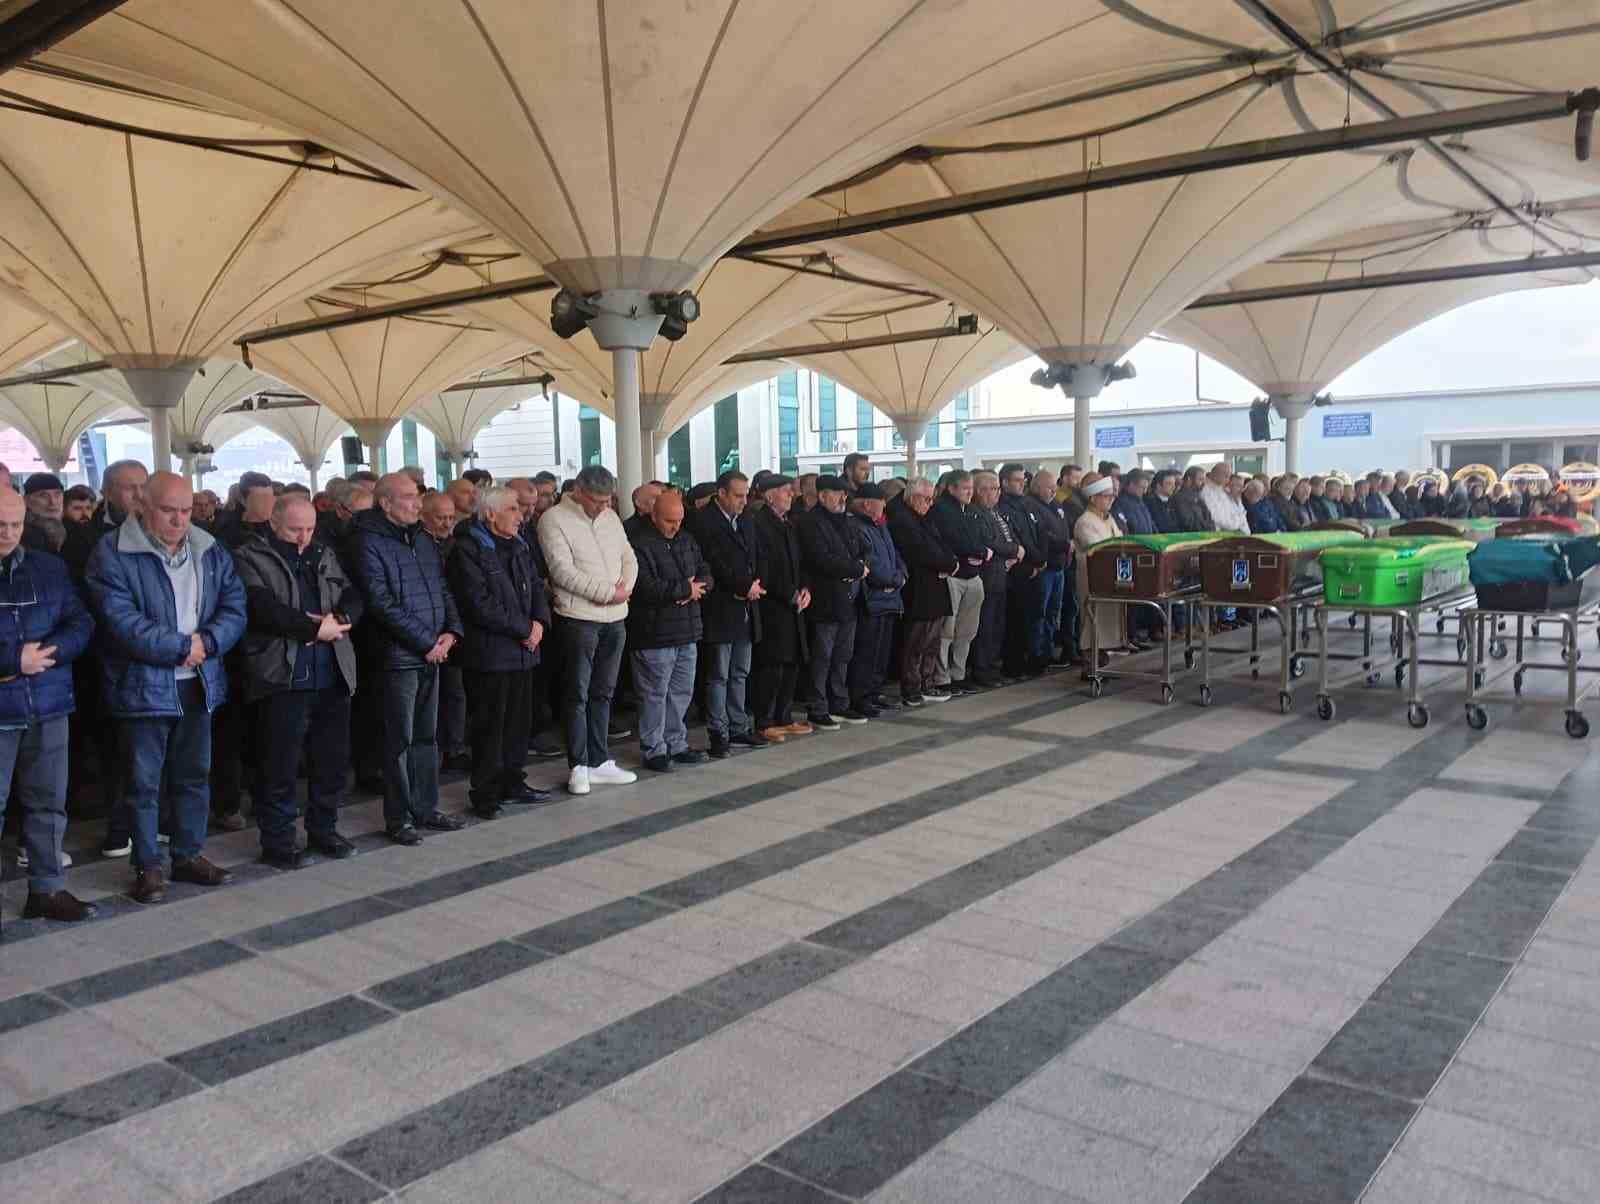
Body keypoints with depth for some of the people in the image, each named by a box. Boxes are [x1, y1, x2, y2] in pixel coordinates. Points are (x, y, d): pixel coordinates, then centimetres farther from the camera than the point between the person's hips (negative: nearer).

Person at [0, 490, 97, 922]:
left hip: (47, 705, 3)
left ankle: (48, 888, 21)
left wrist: (40, 654, -14)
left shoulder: (50, 568, 7)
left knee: (48, 801, 10)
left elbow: (81, 623, 2)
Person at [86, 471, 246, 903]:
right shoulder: (112, 553, -9)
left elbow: (235, 606, 2)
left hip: (198, 683, 5)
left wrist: (207, 642, -16)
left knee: (194, 776, 14)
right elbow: (121, 620, -19)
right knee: (145, 782, 4)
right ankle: (147, 866, 16)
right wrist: (182, 647, -19)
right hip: (143, 686, -5)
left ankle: (189, 856, 27)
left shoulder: (210, 551, 7)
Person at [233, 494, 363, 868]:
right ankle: (277, 842, 12)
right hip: (281, 677, -6)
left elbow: (353, 596, 10)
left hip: (332, 676, 6)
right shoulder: (249, 558, -2)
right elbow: (262, 607, -16)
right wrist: (314, 628, -18)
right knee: (278, 765, 1)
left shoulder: (325, 555, 17)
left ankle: (323, 829, 27)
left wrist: (340, 620, -12)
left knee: (333, 759, 13)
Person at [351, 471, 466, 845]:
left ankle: (425, 807, 23)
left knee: (426, 736, 13)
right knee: (399, 740, 0)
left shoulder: (422, 539, 12)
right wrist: (426, 641, -16)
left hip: (431, 654, 7)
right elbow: (382, 603, -18)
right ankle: (397, 818, 10)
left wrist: (451, 630, -3)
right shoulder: (369, 543, -11)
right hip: (396, 656, -7)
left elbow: (443, 588, 14)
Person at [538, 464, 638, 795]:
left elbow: (629, 558, 13)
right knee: (577, 695, 0)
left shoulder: (610, 517, 11)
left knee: (603, 693, 13)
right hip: (579, 618, -6)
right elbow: (563, 571, -16)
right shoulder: (554, 519, -9)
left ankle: (599, 761, 21)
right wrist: (608, 592, -16)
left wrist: (625, 587, -8)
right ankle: (578, 767, 9)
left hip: (615, 617, 6)